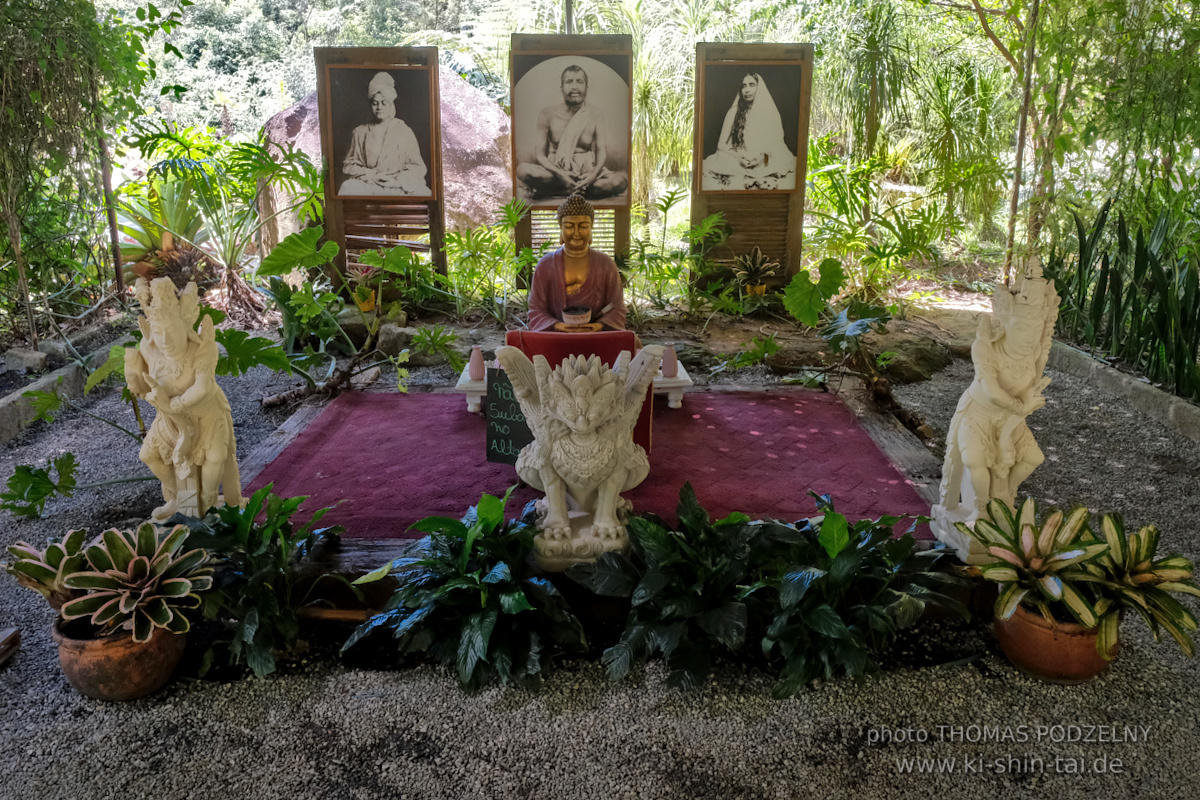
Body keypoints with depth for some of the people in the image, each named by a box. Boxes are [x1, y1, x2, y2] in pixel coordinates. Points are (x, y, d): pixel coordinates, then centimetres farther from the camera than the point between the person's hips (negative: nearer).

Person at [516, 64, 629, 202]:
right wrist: (560, 174, -23)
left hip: (587, 171, 2)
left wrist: (593, 174, -22)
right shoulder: (547, 114, 0)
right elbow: (540, 153, -2)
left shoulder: (596, 114, 5)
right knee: (523, 169, -32)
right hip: (555, 170, -2)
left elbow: (601, 151, 1)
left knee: (621, 180, -31)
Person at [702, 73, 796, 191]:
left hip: (764, 163, -2)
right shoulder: (733, 113, 12)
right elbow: (722, 144, 9)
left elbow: (777, 144, 8)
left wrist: (764, 156, -13)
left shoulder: (770, 113, 10)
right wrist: (738, 156, -10)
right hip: (735, 162, 2)